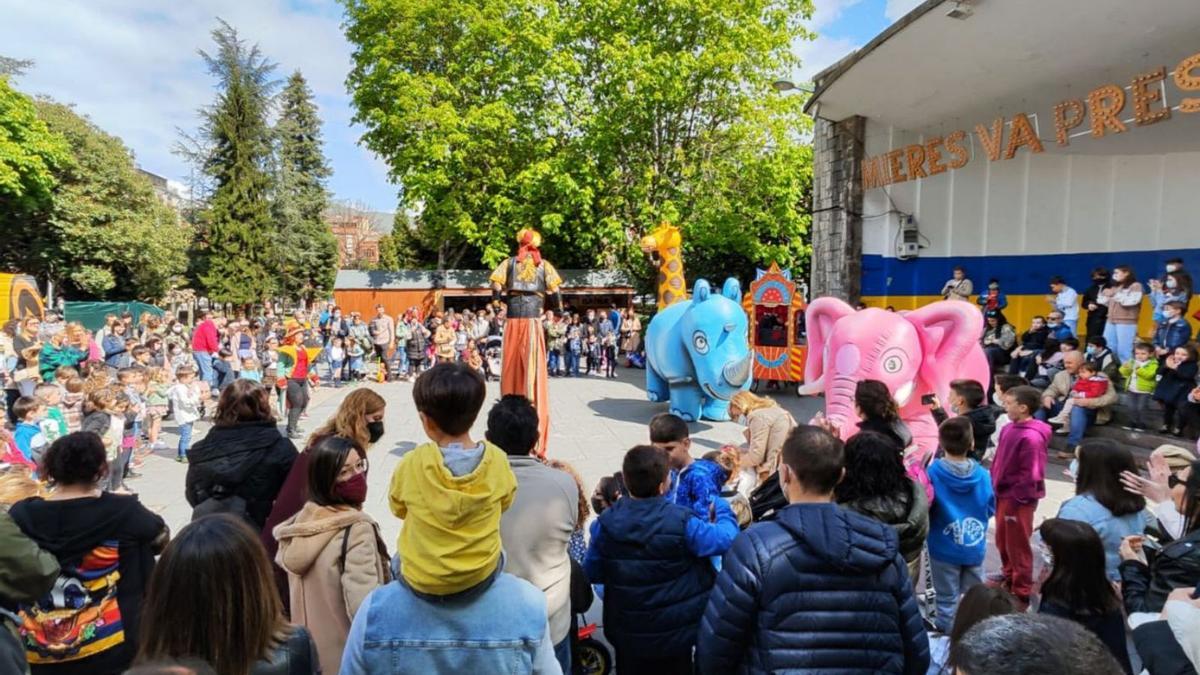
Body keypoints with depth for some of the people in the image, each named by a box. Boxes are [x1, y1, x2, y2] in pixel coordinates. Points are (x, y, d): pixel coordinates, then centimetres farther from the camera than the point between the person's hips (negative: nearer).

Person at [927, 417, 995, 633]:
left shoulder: (933, 473, -21)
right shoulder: (983, 475, -10)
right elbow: (991, 509, 4)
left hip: (945, 549, -3)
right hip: (975, 548, 3)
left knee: (948, 600, 11)